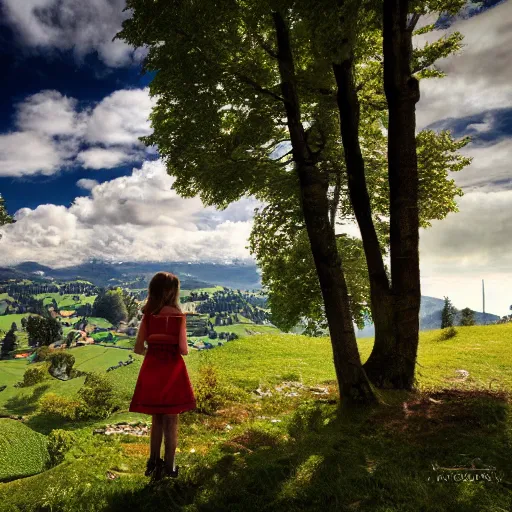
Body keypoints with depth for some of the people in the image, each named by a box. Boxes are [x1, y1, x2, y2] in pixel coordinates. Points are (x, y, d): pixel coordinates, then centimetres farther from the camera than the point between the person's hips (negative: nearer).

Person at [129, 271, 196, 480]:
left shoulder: (148, 316, -1)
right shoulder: (178, 316, -12)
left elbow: (138, 349, -1)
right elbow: (183, 350, -14)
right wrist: (186, 349, 8)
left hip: (151, 370, 4)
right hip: (172, 370, -4)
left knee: (157, 419, 20)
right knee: (171, 420, 11)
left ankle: (154, 463, 28)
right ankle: (169, 467, 20)